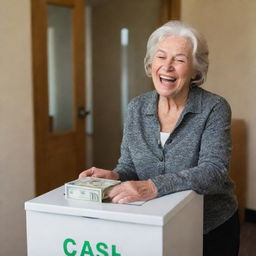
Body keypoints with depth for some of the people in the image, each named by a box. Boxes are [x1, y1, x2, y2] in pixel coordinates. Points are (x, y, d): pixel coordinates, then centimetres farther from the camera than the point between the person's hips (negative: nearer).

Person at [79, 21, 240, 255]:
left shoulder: (214, 108, -15)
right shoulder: (137, 108, -4)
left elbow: (214, 171, -26)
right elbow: (129, 167, 1)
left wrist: (154, 186, -40)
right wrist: (115, 176, -23)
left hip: (212, 229, -3)